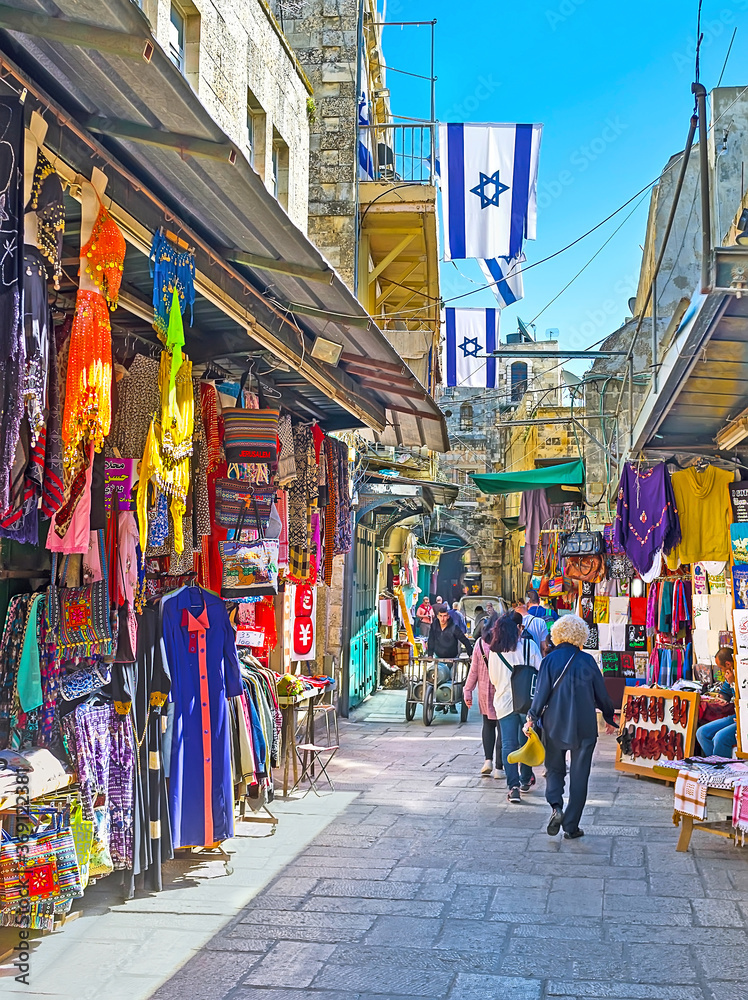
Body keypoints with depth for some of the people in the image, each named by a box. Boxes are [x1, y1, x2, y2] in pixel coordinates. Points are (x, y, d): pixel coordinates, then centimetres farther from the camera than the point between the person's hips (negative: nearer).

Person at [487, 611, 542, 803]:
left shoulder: (494, 651, -3)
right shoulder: (529, 645, -7)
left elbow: (493, 678, 8)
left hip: (504, 702, 0)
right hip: (528, 701, 0)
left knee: (508, 745, 1)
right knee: (525, 742, 17)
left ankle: (513, 786, -8)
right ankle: (526, 779, 31)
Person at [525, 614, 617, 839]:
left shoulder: (550, 660, -5)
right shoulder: (587, 660, -4)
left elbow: (542, 692, -7)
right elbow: (601, 692, 3)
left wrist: (532, 718, 3)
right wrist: (609, 718, 17)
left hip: (555, 725, 0)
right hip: (584, 727, 0)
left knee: (554, 768, 16)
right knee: (579, 775, 8)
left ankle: (556, 806, -9)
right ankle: (571, 826, 9)